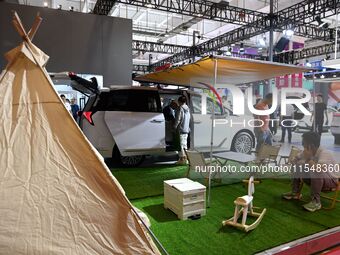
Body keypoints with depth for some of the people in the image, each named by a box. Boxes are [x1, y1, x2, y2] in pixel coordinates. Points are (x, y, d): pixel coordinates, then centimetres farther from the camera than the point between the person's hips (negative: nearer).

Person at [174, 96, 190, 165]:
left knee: (181, 144, -4)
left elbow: (178, 119, -15)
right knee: (185, 144, 14)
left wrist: (174, 127, -7)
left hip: (181, 129, -8)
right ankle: (185, 158, 20)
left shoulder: (180, 108, -13)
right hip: (186, 129, 8)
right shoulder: (188, 109, 13)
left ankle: (182, 158, -3)